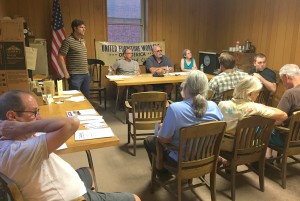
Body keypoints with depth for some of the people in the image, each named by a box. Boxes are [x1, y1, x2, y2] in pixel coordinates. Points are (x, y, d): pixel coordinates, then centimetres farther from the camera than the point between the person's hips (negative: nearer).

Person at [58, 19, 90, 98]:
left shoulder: (83, 41, 13)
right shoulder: (68, 41, -10)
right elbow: (60, 57, -13)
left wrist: (87, 70, 16)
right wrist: (66, 73, -15)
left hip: (86, 74, 7)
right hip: (75, 75, -7)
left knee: (86, 97, 13)